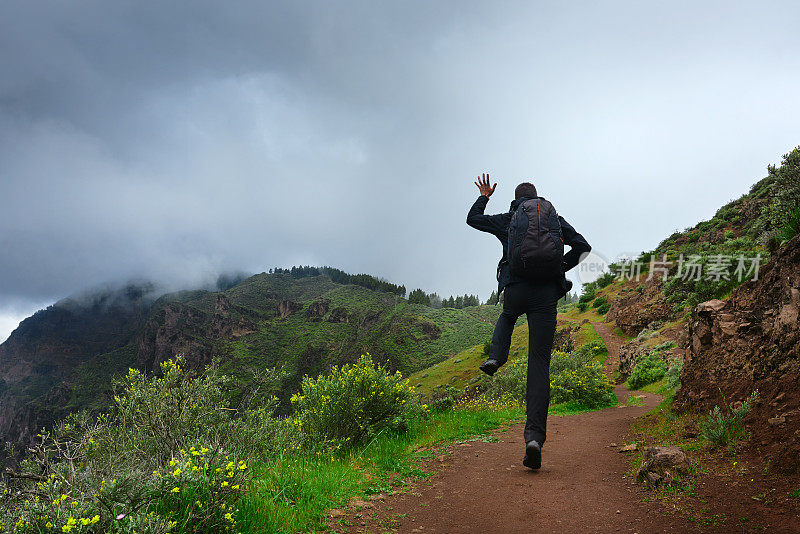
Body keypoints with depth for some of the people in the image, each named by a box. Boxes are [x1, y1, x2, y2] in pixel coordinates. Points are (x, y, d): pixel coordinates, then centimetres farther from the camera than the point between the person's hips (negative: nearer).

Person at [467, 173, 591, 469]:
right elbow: (582, 246, 6)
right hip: (546, 293, 0)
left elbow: (472, 219, 24)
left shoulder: (507, 220, 11)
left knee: (508, 316, 41)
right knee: (539, 363, -1)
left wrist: (484, 197, 40)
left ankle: (496, 357, 14)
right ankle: (534, 435, -12)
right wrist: (560, 268, 17)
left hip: (515, 290, 0)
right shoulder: (554, 218, 14)